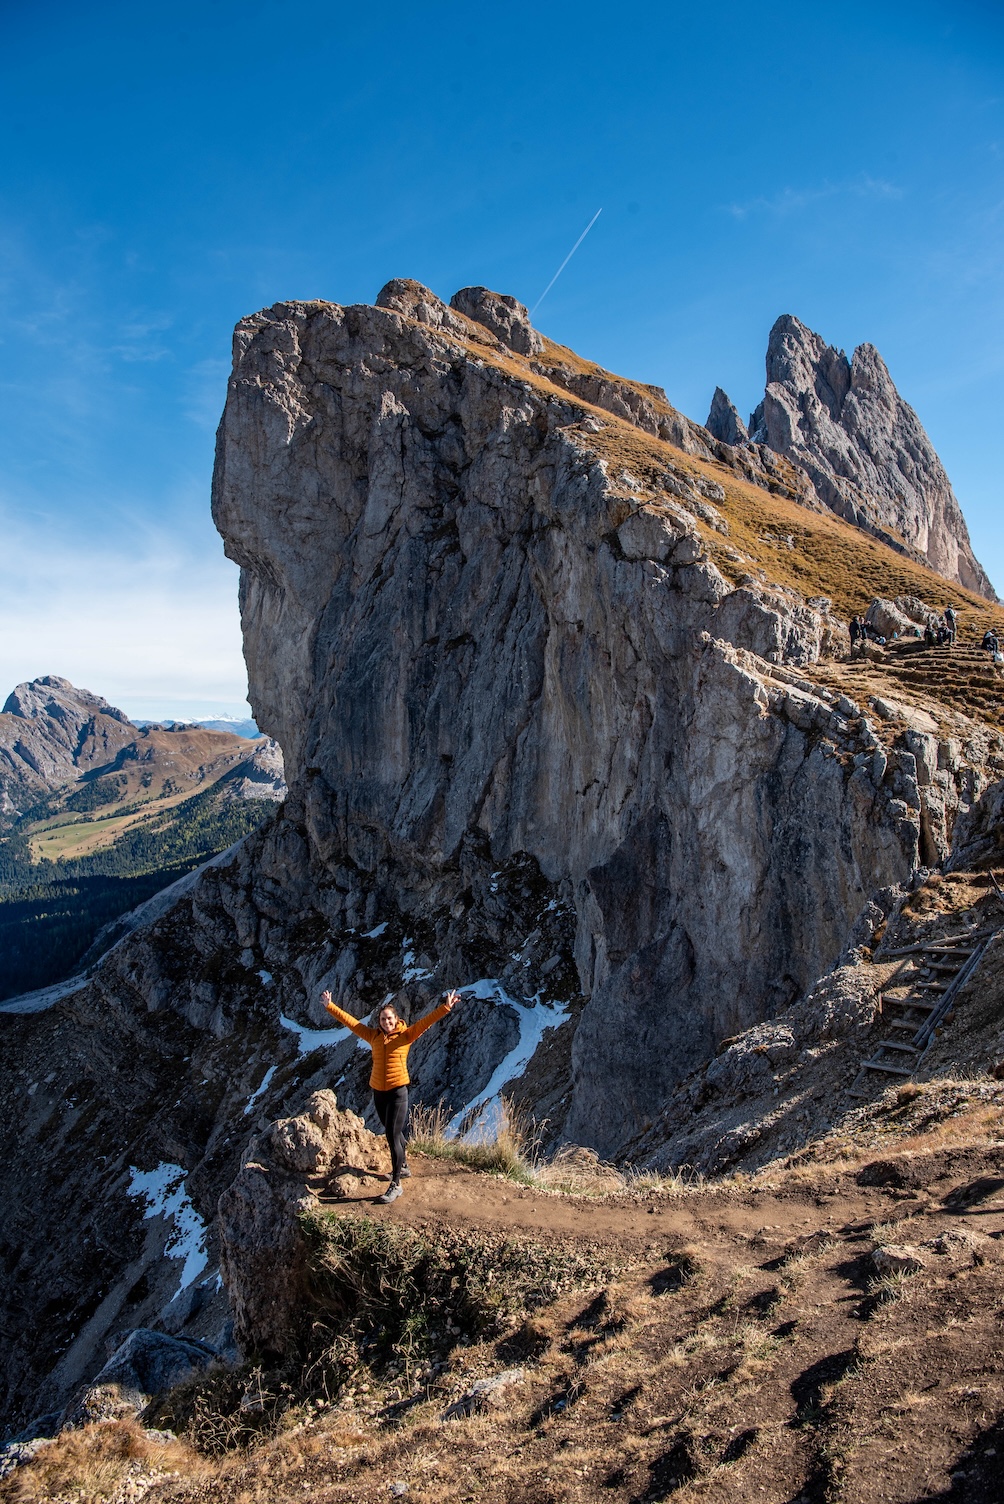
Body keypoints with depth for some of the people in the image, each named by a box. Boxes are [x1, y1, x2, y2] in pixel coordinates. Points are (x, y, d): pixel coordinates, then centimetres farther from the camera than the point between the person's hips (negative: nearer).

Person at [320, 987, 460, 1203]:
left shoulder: (405, 1035, -5)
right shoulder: (374, 1036, 6)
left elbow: (426, 1022, -15)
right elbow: (350, 1021, 7)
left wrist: (445, 1007, -26)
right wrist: (330, 1006, 7)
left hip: (398, 1092, -5)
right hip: (378, 1092, 5)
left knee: (393, 1136, -8)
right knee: (393, 1133, 20)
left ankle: (395, 1185, 1)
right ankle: (403, 1167, 41)